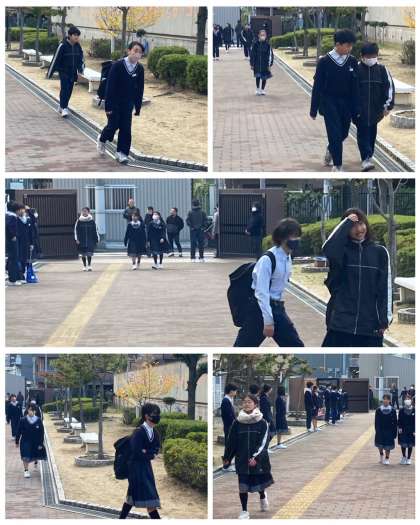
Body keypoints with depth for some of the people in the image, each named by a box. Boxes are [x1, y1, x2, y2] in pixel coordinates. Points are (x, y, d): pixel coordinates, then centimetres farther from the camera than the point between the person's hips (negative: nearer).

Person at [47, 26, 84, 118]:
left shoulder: (78, 46, 3)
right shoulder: (63, 46, -14)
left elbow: (81, 58, 14)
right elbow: (55, 59, -11)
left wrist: (81, 68, -2)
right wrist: (50, 72, -8)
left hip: (73, 72, 5)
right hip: (63, 71, -5)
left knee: (69, 90, 9)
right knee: (64, 89, -13)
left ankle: (62, 106, 23)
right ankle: (64, 108, -13)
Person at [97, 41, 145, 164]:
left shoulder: (140, 69, -5)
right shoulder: (117, 66, -17)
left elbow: (140, 89, 3)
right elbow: (110, 86, -15)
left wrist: (138, 106, 2)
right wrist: (108, 106, -16)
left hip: (128, 104, 3)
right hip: (114, 102, -3)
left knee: (126, 129, 1)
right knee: (113, 125, 0)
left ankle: (121, 152, 12)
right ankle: (102, 140, 30)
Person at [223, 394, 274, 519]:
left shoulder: (262, 423, -6)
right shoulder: (237, 423, 0)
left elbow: (263, 442, -11)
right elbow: (231, 441, 7)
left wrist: (256, 457, -21)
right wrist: (227, 457, 7)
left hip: (259, 460, -1)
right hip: (242, 460, 1)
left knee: (259, 483, 11)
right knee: (243, 486, -3)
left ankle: (262, 497, 46)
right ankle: (244, 511, 10)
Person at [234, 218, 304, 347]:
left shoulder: (288, 258, 6)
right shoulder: (268, 259, -20)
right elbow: (262, 292, -23)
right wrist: (268, 321, -26)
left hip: (277, 308, 8)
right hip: (260, 308, -8)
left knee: (295, 346, 3)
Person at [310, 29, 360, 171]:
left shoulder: (352, 61, -1)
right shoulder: (324, 61, -10)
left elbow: (355, 87, 3)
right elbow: (317, 86, -6)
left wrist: (356, 109, 2)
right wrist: (313, 110, -4)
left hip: (346, 103, 4)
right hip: (329, 102, -4)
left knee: (343, 133, 12)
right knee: (335, 134, -10)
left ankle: (330, 151, 42)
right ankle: (337, 165, -1)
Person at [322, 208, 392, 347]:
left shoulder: (380, 252, 7)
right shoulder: (341, 250, 4)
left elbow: (386, 287, 5)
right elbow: (328, 250, -21)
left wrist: (385, 319, -3)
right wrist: (347, 223, -13)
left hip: (370, 324, 1)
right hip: (341, 323, -1)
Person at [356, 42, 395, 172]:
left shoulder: (382, 69, 0)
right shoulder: (355, 69, -7)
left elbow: (390, 87, 4)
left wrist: (388, 105, -2)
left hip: (376, 110, 3)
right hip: (360, 110, -3)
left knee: (372, 133, 13)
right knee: (363, 132, -10)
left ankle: (369, 155, 27)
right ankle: (366, 158, -17)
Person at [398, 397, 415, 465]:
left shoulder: (414, 410, -5)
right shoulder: (401, 410, -4)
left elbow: (415, 421, -2)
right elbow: (399, 420, 1)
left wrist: (414, 431, -5)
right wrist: (400, 427, -9)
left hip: (411, 431, 0)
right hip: (403, 430, 0)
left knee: (410, 445, 5)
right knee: (403, 444, 5)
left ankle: (409, 458, 16)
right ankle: (404, 457, 25)